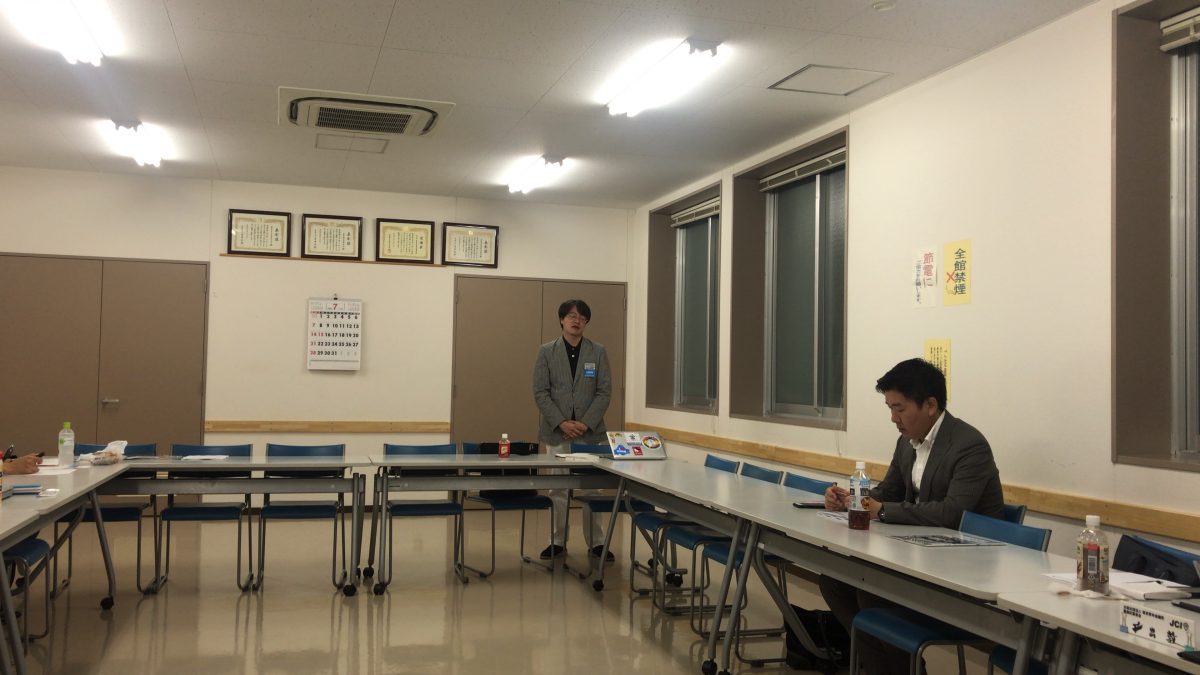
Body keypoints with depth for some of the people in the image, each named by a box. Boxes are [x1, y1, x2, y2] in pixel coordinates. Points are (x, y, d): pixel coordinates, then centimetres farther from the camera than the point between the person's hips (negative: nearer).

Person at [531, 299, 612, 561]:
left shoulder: (598, 352, 4)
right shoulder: (546, 351, 3)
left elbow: (604, 392, 1)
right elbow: (540, 392, -1)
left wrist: (586, 423, -10)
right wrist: (561, 423, -11)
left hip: (590, 431, 0)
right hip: (556, 431, 0)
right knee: (558, 490, 5)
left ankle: (595, 542, 11)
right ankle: (557, 541, 14)